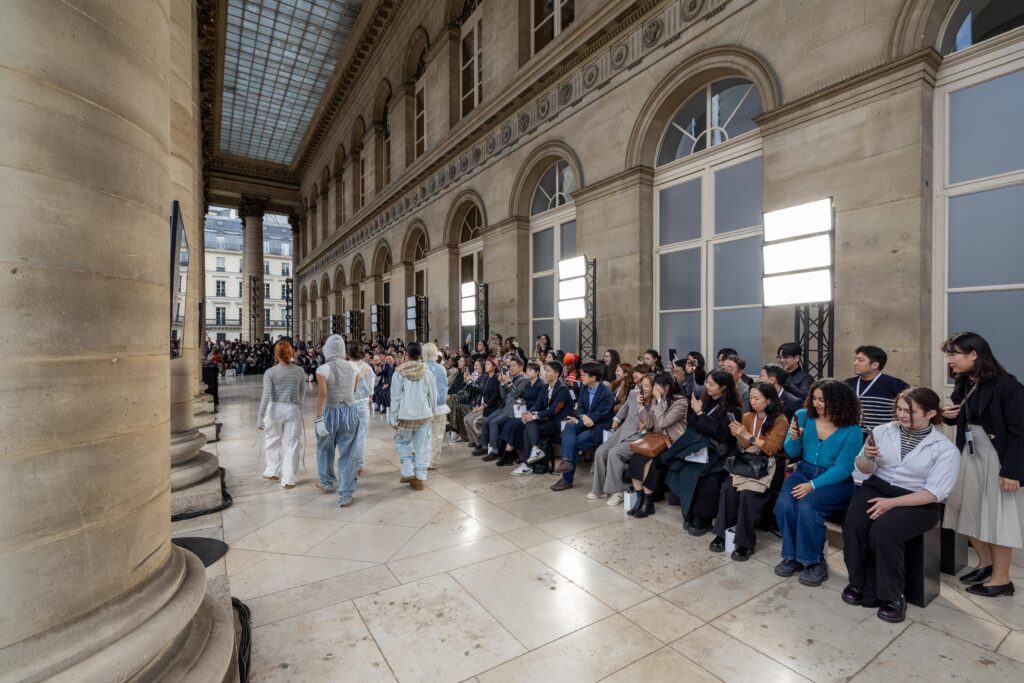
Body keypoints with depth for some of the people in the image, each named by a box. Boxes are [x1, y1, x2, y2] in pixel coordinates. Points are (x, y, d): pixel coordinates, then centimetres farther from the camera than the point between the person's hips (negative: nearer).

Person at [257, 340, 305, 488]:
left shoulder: (270, 372, -8)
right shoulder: (299, 371, 0)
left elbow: (266, 396, -12)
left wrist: (260, 417, -8)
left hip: (275, 409, -1)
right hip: (293, 410, 1)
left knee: (274, 441, 20)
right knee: (291, 444, 6)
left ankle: (273, 471, 34)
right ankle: (288, 479, 11)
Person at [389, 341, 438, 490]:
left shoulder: (399, 372, -6)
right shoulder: (427, 372, -1)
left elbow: (395, 397, -5)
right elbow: (433, 395, 4)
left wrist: (393, 418, 1)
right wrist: (431, 411, 19)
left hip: (406, 415, -1)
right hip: (424, 414, 2)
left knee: (402, 442, 19)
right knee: (422, 446, 7)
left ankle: (409, 473, 12)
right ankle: (419, 478, 11)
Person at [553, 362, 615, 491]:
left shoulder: (607, 394, -18)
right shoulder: (584, 387, 6)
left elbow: (599, 415, -18)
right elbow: (580, 407, 7)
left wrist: (580, 420, -20)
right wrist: (583, 417, -16)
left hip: (599, 427, -6)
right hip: (584, 422, 6)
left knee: (574, 444, -22)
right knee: (568, 426, -26)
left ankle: (567, 479, -6)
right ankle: (566, 460, -38)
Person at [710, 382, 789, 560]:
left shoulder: (780, 420, -5)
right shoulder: (747, 416, 10)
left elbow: (771, 449, -14)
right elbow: (743, 447, 11)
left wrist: (748, 436, -21)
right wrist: (738, 436, -10)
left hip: (769, 465, -4)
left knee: (748, 492, -30)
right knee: (727, 487, -24)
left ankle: (745, 542, -17)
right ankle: (723, 533, -12)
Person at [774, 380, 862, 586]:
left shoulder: (851, 431, -10)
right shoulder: (803, 416, 0)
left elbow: (842, 469, -13)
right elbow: (792, 453, 6)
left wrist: (813, 485, -24)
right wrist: (794, 439, -17)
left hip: (836, 482, -3)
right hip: (803, 472, 4)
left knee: (806, 507, -30)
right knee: (784, 505, -24)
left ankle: (815, 562, -7)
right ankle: (792, 556, -2)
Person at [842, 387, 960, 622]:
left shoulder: (945, 449, -3)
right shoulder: (882, 430, 4)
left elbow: (934, 493, -11)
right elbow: (864, 470, 7)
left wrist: (892, 503, -21)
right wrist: (867, 456, -17)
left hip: (917, 502, -3)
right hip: (877, 488, 3)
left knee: (882, 531, -31)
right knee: (853, 526, -26)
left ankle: (891, 596, -7)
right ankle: (858, 583, -2)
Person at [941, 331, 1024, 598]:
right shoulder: (962, 385, 4)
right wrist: (948, 415, -4)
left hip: (997, 458, -7)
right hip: (969, 455, 7)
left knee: (997, 516, 3)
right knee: (969, 512, 12)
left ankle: (1002, 578, 18)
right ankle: (986, 563, 31)